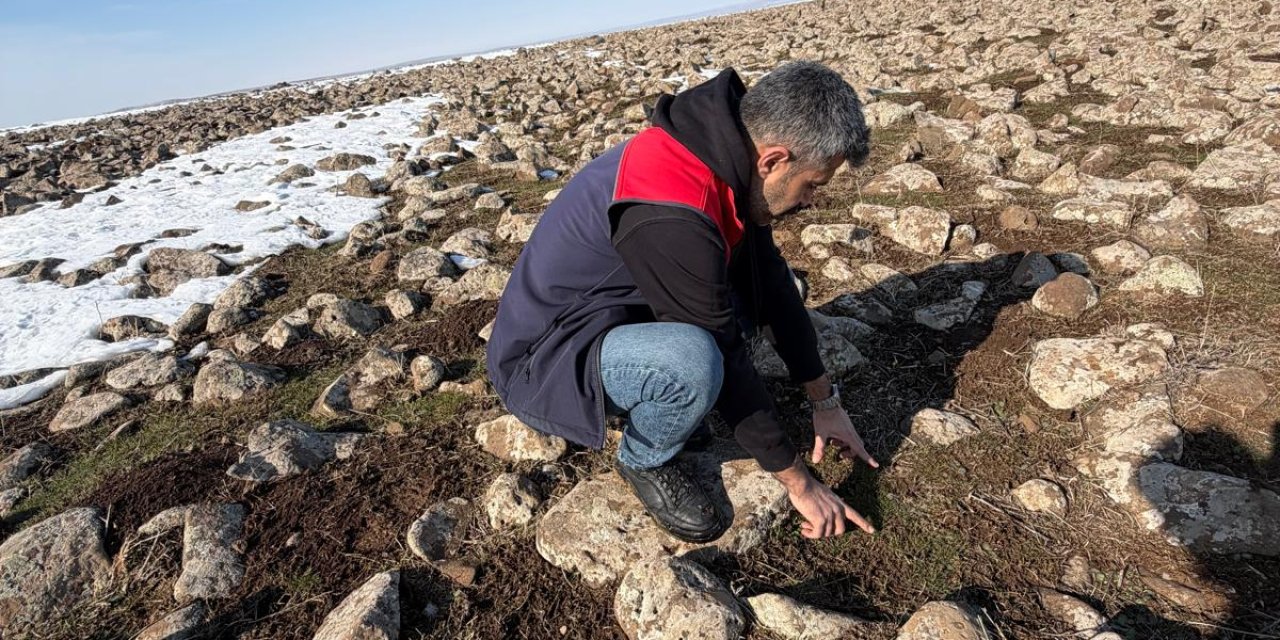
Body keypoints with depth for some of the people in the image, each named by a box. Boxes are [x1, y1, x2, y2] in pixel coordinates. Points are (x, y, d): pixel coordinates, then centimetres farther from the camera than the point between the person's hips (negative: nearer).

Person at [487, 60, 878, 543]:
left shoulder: (729, 157, -5)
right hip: (542, 364, -8)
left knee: (765, 279, 3)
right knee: (691, 361, -37)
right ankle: (644, 461, -3)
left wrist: (826, 404, 9)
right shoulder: (668, 218, -33)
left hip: (619, 317, 9)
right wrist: (799, 482, -11)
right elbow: (726, 363, -25)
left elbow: (773, 288, 4)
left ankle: (648, 404, 8)